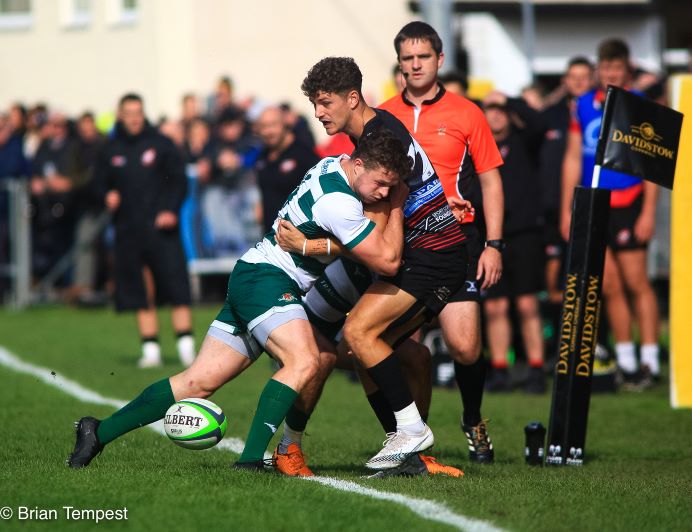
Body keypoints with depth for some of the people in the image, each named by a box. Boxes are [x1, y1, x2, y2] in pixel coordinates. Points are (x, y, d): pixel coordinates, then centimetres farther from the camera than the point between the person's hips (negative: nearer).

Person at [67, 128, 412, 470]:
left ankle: (98, 432, 10)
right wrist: (397, 205, -6)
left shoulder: (337, 163, 7)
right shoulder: (338, 203, -22)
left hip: (250, 277, 10)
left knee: (200, 381, 6)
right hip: (267, 278, -10)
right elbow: (388, 261, -17)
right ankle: (250, 460, -34)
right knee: (303, 361, -30)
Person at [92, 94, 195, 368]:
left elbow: (179, 180, 2)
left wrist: (171, 210, -12)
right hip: (128, 230, 3)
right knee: (141, 293, 3)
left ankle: (186, 346, -7)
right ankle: (150, 349, 8)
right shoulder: (110, 150, 10)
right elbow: (99, 183, 17)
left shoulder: (161, 144, 3)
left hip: (161, 226, -2)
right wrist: (107, 195, -6)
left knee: (175, 283, -9)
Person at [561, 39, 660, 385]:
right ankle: (625, 360, 12)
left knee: (636, 282, -7)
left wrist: (648, 213, -10)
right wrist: (566, 209, 10)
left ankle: (650, 360, -5)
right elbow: (573, 158, 14)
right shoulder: (583, 106, 11)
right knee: (609, 287, 6)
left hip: (627, 205, -4)